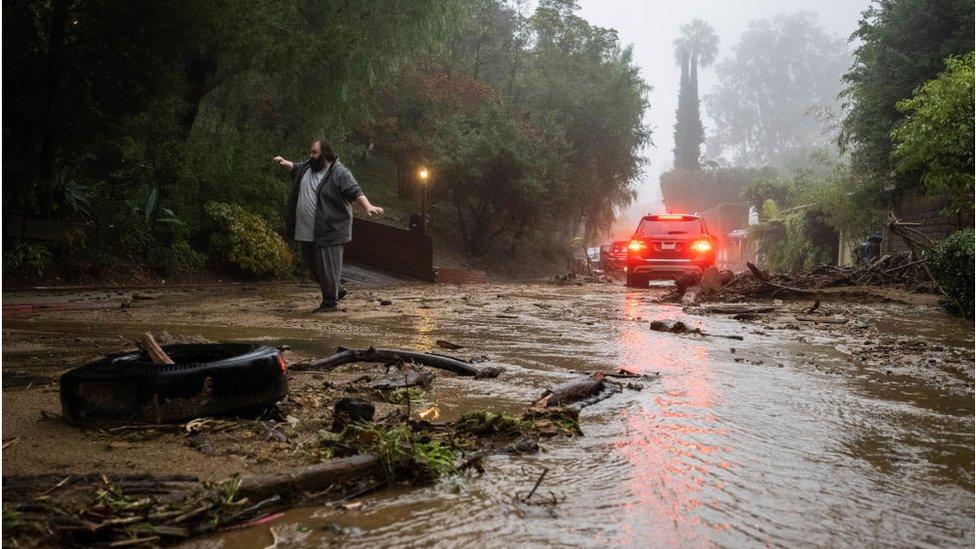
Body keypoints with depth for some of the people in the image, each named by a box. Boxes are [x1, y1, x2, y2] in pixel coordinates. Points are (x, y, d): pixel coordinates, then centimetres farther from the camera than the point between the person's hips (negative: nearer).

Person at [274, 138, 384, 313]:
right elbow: (294, 167, 33)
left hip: (329, 231, -8)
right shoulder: (307, 167, 14)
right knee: (313, 265, 16)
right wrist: (285, 163, 11)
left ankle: (330, 302, 9)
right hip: (307, 231, 8)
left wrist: (368, 206, -36)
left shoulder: (340, 173, -11)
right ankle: (337, 290, 32)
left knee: (327, 266, -4)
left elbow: (355, 192, -20)